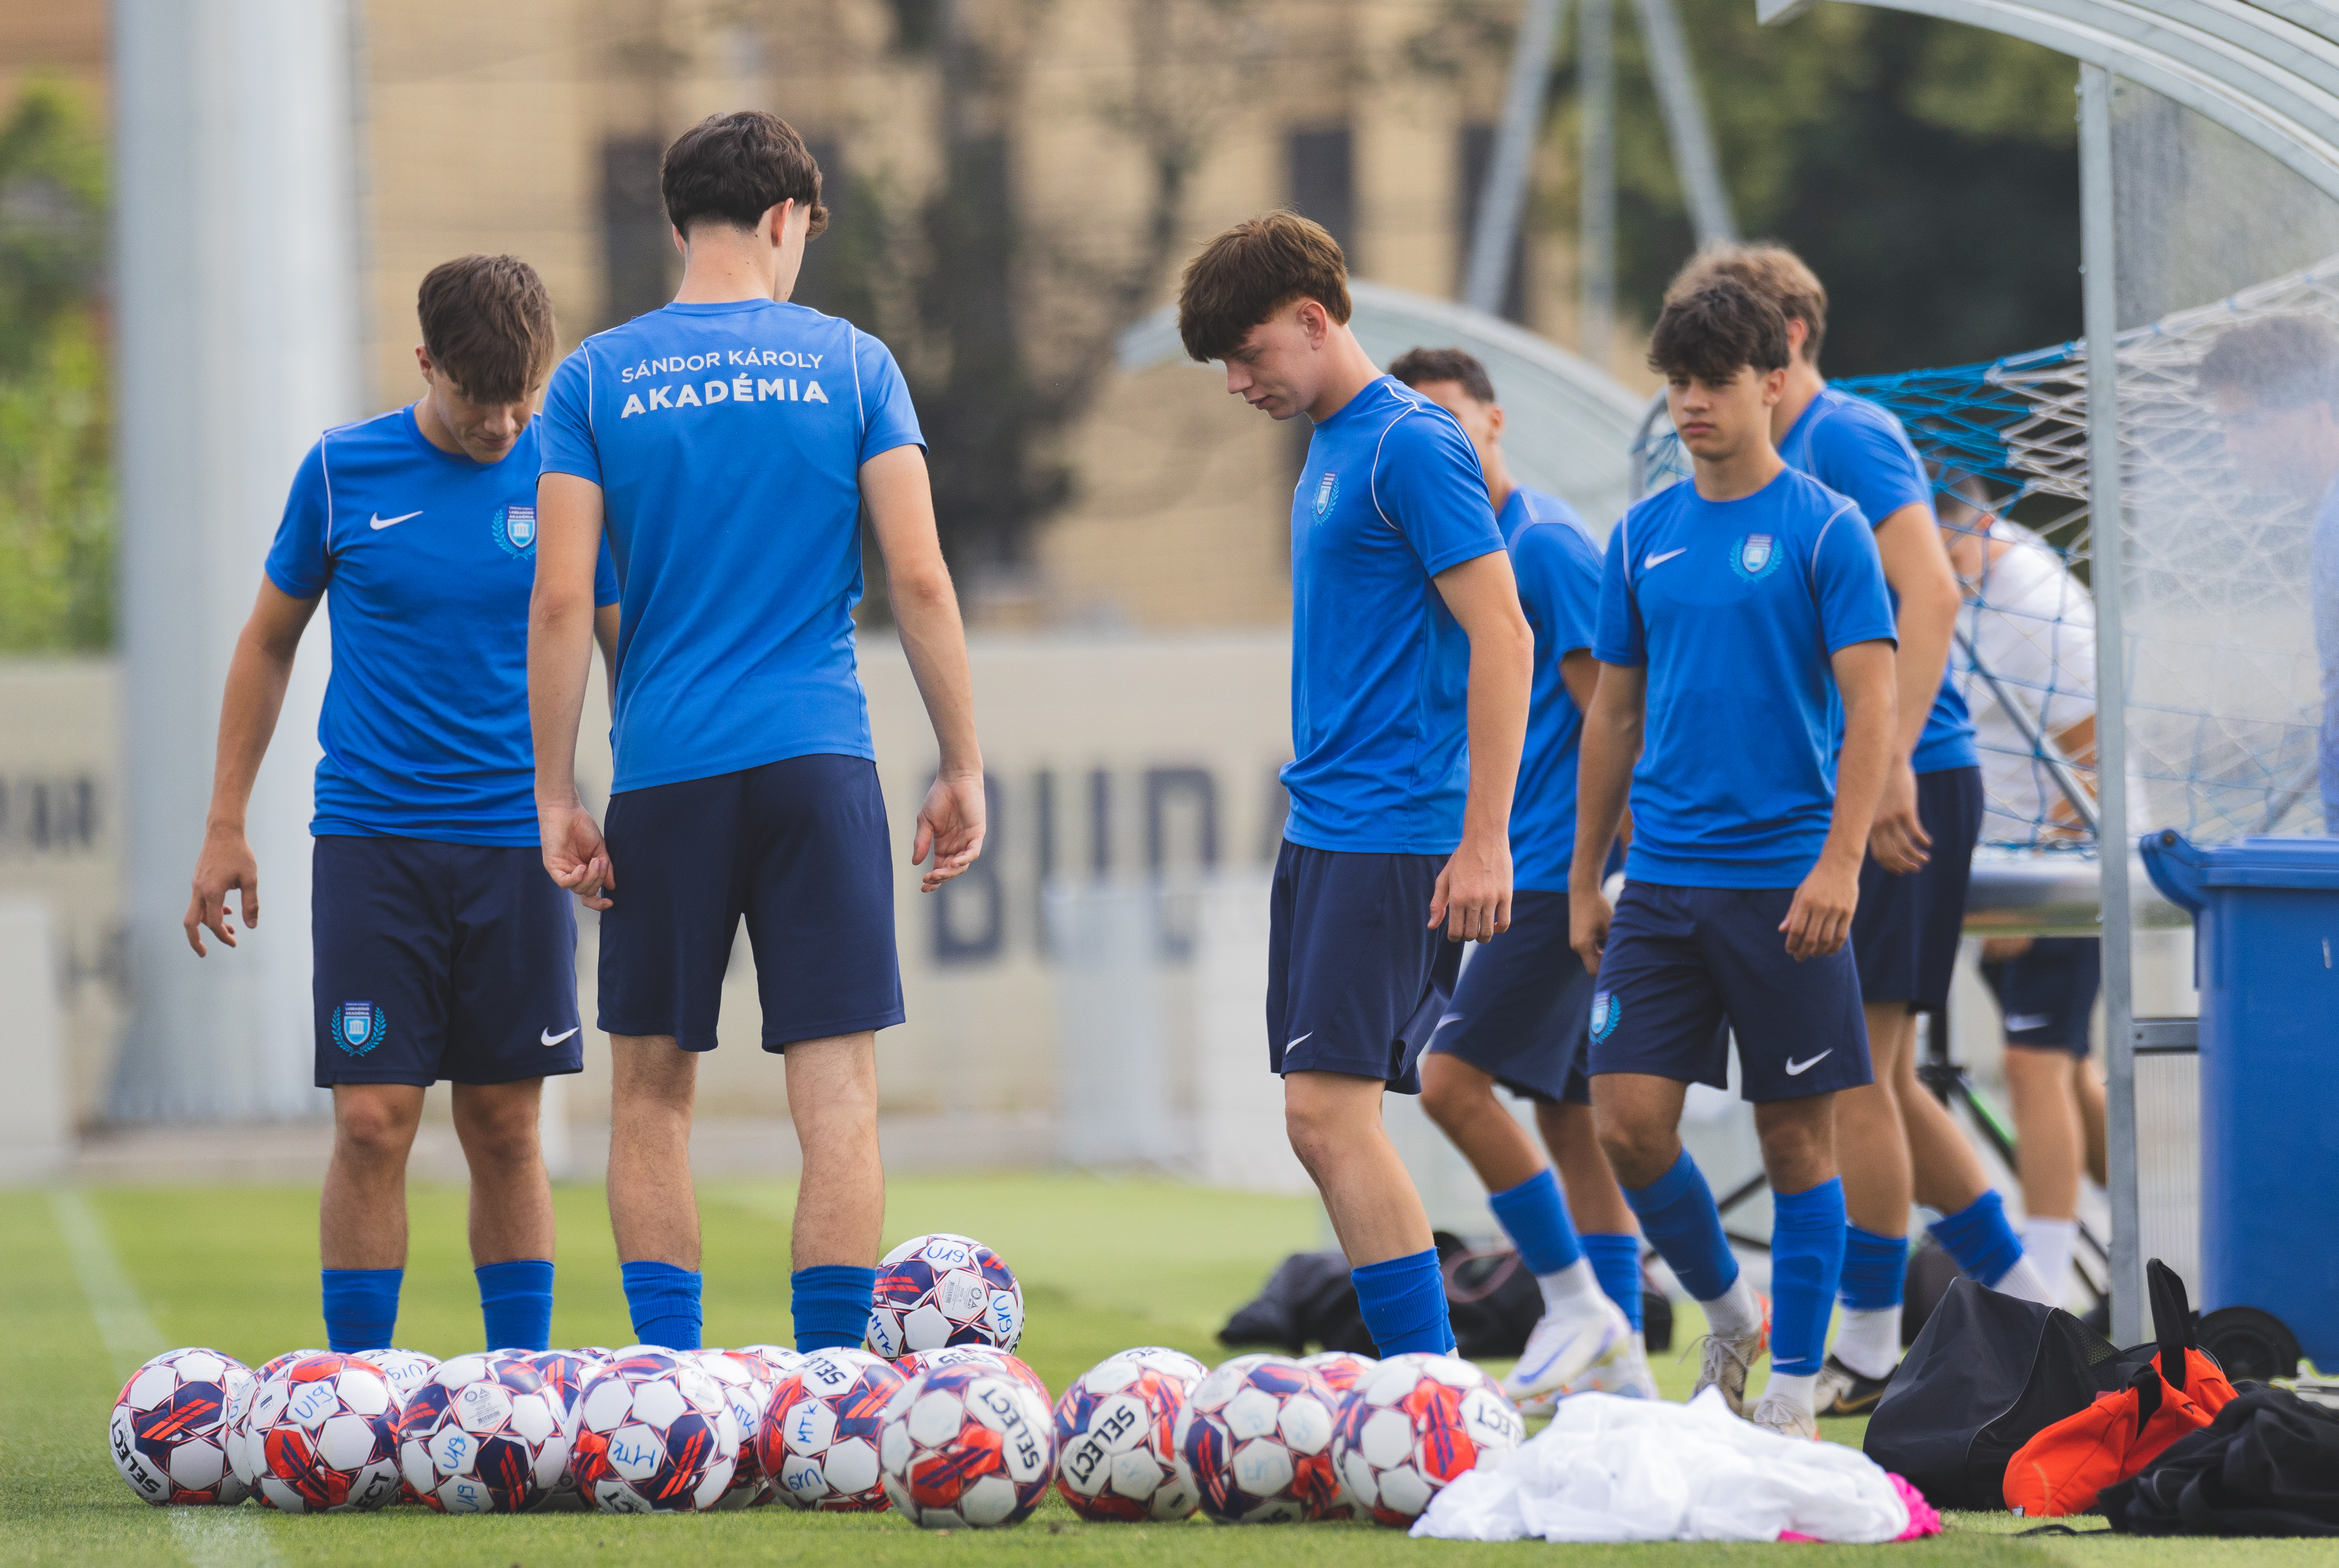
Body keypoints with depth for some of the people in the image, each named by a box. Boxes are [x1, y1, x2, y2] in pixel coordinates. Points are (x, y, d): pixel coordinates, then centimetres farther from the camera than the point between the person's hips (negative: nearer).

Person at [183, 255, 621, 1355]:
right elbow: (269, 645, 11)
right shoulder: (343, 471, 0)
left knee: (506, 1130, 4)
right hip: (371, 839, -1)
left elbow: (629, 652, 11)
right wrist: (225, 830, 8)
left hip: (518, 840, 1)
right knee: (373, 1122, -6)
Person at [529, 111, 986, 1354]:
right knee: (838, 1096, -1)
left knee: (650, 1095, 11)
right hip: (820, 763, -1)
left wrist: (556, 799, 1)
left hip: (663, 775, 1)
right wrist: (962, 771, 4)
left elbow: (558, 602, -3)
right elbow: (919, 580, -2)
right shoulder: (850, 365, 3)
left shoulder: (596, 378, 3)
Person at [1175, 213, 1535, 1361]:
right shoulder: (1328, 449, 17)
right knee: (1325, 1124, 5)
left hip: (1393, 832, -10)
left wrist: (1483, 840, -20)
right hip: (1320, 830, 10)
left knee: (1329, 1113, -15)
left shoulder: (1412, 447, -11)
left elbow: (1502, 637, -16)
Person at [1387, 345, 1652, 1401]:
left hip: (1559, 869, -10)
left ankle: (1578, 1304, -8)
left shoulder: (1545, 545, -12)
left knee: (1453, 1078, -15)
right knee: (1566, 1115, 9)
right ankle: (1622, 1364, 11)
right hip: (1525, 869, 10)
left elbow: (1611, 714, -16)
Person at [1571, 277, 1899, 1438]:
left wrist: (1839, 864, -19)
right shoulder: (1643, 537, 10)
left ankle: (1793, 1392, 10)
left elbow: (1870, 707, -10)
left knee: (1796, 1139, 1)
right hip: (1662, 882, 4)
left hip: (1784, 883, -4)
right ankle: (1727, 1315, 20)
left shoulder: (1824, 529, -5)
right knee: (1628, 1123, -4)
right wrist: (1584, 878, 14)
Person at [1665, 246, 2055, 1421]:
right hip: (1836, 795, 10)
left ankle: (1871, 1353, -3)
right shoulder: (1771, 464, 18)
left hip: (1906, 788, -10)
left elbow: (1930, 590, -21)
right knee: (1875, 1080, 11)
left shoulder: (1847, 437, -10)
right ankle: (2021, 1305, 19)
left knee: (1853, 1070, -8)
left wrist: (1894, 764, -28)